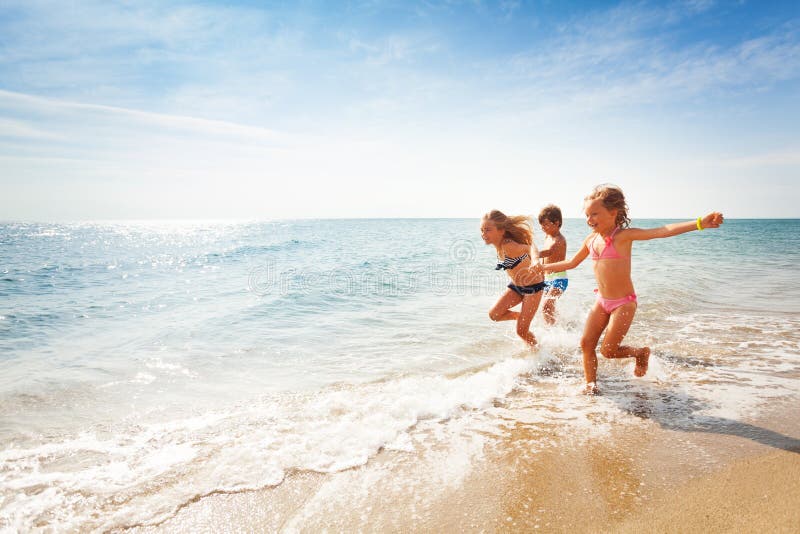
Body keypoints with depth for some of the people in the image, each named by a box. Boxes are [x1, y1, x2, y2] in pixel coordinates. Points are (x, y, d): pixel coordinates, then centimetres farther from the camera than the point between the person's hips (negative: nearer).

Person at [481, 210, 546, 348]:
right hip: (516, 286, 7)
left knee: (521, 331, -4)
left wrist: (535, 262, -70)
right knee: (494, 314, -6)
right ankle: (520, 316, 21)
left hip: (533, 286, -7)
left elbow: (530, 248, -48)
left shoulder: (508, 246, -31)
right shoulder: (499, 246, -6)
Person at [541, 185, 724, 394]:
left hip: (624, 303, -6)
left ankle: (641, 352, 24)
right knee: (586, 343, 1)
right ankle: (591, 384, 18)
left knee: (608, 350, -6)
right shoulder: (591, 240, 5)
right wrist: (543, 267, 26)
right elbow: (572, 263, 22)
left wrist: (700, 223, -41)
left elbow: (662, 231, -28)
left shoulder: (623, 236, -15)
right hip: (601, 301, 6)